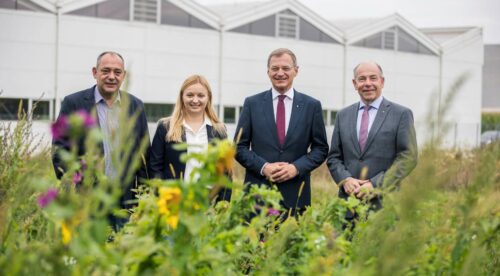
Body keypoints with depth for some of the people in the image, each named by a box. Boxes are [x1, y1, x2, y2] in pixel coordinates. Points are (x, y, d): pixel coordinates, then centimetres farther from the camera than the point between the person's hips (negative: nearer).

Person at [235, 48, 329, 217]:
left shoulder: (312, 106, 7)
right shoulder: (252, 103, 7)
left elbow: (321, 148, 8)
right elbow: (239, 147, 6)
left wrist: (297, 167, -9)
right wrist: (263, 167, -10)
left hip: (295, 195, 0)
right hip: (257, 192, 0)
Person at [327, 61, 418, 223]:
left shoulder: (401, 114, 2)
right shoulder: (343, 115, 14)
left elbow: (408, 157, -4)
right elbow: (334, 157, 14)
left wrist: (376, 185, -12)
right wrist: (345, 180, -6)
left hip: (384, 205, -3)